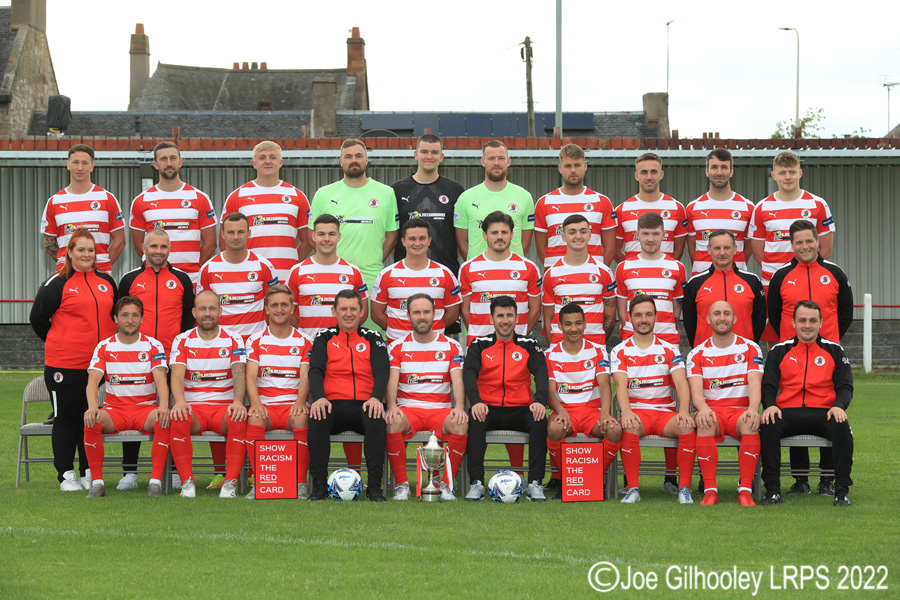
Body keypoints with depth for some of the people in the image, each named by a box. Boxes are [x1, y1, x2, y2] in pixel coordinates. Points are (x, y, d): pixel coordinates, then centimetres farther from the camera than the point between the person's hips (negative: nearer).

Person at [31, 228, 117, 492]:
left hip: (99, 363, 4)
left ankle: (89, 473, 16)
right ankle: (66, 475, 8)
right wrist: (62, 344, 4)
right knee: (66, 418, 2)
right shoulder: (57, 284, -3)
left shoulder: (106, 282, 11)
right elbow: (38, 318, -1)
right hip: (64, 364, -4)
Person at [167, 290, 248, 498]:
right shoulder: (182, 341, 7)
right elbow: (177, 375, -7)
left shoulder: (234, 341, 7)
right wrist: (180, 401, -28)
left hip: (224, 407, 0)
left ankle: (230, 482, -29)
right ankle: (187, 482, -26)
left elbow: (239, 374, -8)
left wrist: (238, 402, -29)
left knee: (239, 419, -35)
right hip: (193, 407, 0)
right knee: (178, 419, -34)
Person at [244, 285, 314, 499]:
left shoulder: (304, 342, 12)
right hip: (264, 404, 0)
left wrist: (300, 401, -20)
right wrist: (255, 402, -21)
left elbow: (305, 377, 2)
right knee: (254, 418, -35)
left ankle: (301, 483, -29)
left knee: (302, 418, -35)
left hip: (293, 405, 0)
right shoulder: (256, 341, 11)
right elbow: (250, 375, 0)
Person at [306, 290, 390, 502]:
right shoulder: (324, 338, 15)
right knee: (317, 417, -34)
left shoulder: (373, 338, 15)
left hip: (364, 405, 0)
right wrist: (319, 397, -19)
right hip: (332, 404, 0)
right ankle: (319, 484, -29)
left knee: (376, 418, -35)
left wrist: (376, 398, -19)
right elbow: (315, 371, 3)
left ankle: (375, 485, -31)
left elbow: (382, 371, 3)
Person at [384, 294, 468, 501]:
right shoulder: (398, 347, 10)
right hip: (408, 409, 0)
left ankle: (446, 485, -19)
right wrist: (392, 406, -24)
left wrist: (459, 407, -21)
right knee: (392, 422, -36)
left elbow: (458, 381, 0)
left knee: (461, 424, -33)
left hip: (441, 410, 1)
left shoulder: (451, 347, 11)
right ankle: (401, 484, -22)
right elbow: (391, 381, -2)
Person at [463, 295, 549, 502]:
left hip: (520, 410, 1)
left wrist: (540, 401, -25)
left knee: (540, 420, -31)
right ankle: (476, 483, -32)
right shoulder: (480, 346, 9)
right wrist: (476, 402, -26)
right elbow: (469, 374, -6)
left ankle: (535, 483, -28)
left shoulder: (529, 345, 11)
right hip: (488, 409, -1)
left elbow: (541, 374, -3)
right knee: (474, 420, -34)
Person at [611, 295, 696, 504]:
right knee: (629, 428, -38)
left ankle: (684, 488, -23)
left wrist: (684, 411, -24)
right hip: (636, 412, -1)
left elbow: (681, 382, -3)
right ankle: (633, 488, -27)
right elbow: (621, 385, -8)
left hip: (666, 411, 1)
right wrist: (626, 412, -29)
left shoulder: (669, 350, 11)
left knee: (687, 427, -31)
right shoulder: (620, 351, 8)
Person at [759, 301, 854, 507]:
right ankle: (772, 490, -26)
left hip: (823, 413, 0)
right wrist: (769, 405, -13)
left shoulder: (834, 351, 15)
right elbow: (768, 385, 9)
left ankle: (842, 490, -24)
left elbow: (845, 385, 9)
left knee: (841, 427, -34)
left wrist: (839, 406, -13)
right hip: (788, 412, 0)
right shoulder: (779, 352, 15)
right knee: (768, 427, -33)